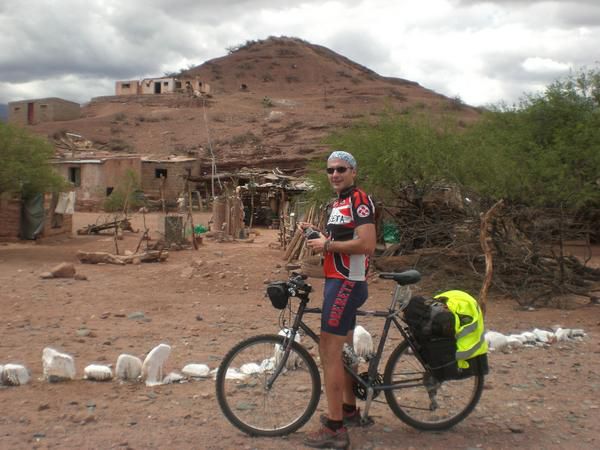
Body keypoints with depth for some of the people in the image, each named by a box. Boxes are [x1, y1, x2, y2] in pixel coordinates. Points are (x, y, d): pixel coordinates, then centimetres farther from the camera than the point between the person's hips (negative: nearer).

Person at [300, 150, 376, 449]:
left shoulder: (360, 200, -14)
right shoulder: (338, 203, 17)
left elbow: (367, 244, -25)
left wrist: (327, 245, -18)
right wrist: (316, 233, 8)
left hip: (347, 283, -10)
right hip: (337, 281, 10)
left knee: (329, 352, -10)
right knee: (343, 350, 19)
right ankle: (349, 409, 33)